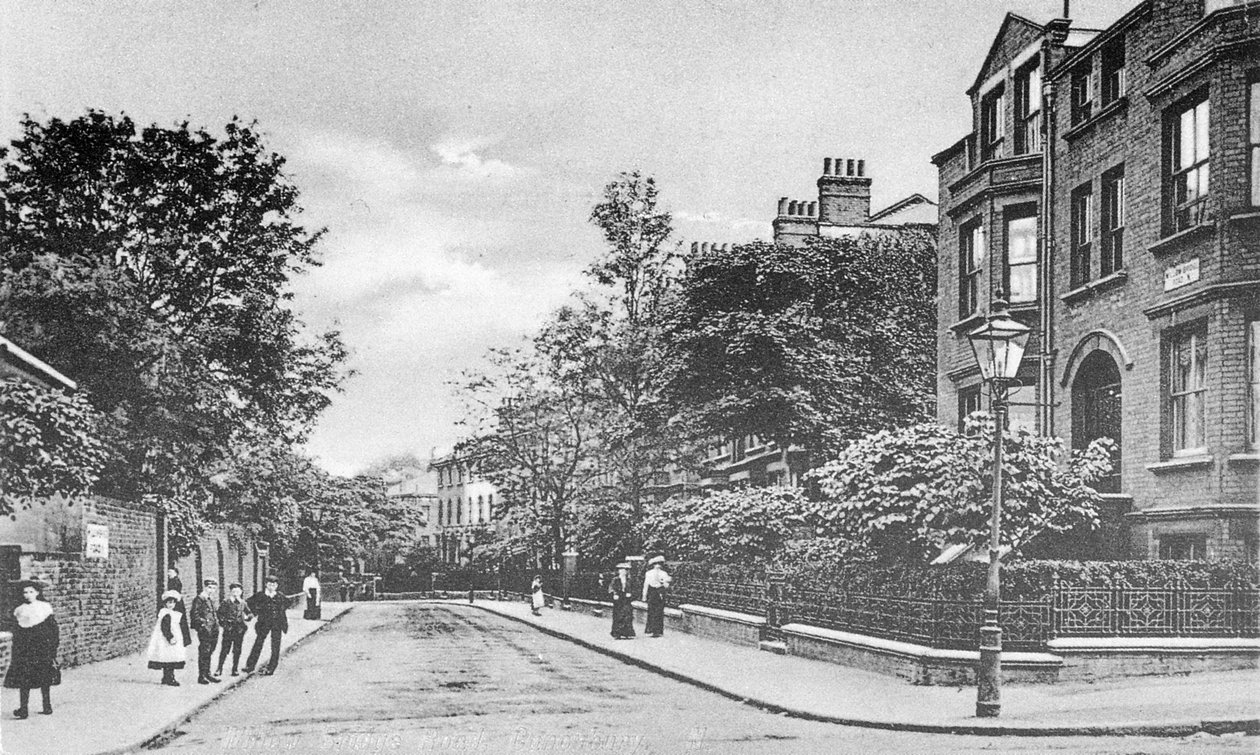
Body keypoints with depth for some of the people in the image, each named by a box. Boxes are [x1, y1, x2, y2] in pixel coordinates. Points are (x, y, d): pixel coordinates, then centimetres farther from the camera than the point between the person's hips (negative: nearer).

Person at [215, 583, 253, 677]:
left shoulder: (242, 603, 10)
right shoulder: (226, 602, 0)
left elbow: (250, 614, 14)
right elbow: (220, 614, -1)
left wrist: (246, 617, -5)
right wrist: (224, 624, -9)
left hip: (239, 630, 3)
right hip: (228, 629, -3)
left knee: (237, 650, 5)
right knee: (225, 649, -2)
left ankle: (235, 669, 12)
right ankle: (219, 669, 6)